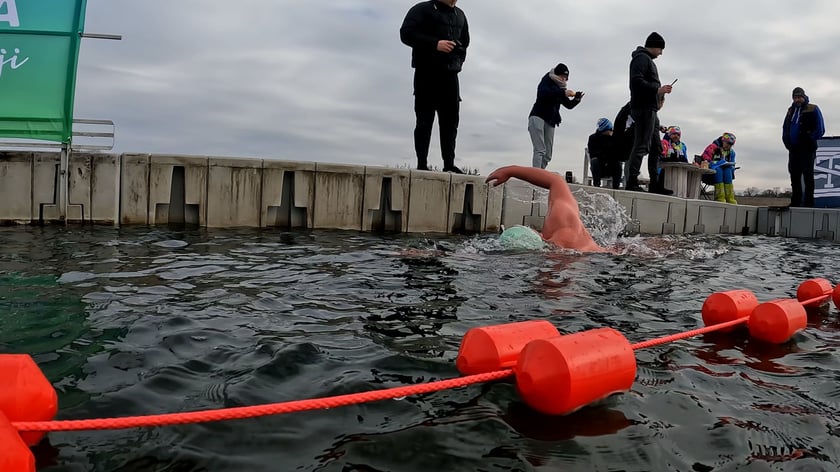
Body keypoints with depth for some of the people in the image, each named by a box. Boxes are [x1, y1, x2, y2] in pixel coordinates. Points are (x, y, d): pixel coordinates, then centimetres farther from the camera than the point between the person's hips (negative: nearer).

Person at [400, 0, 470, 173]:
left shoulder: (460, 15, 19)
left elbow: (464, 42, 28)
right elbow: (406, 33, -10)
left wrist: (459, 60, 9)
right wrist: (435, 44, -20)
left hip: (450, 75, 5)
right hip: (427, 74, -5)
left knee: (450, 120, 0)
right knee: (425, 120, -6)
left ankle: (449, 164, 3)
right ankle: (422, 165, -4)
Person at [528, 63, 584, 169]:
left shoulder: (560, 89, 18)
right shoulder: (547, 81, 0)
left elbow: (569, 105, 18)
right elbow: (543, 93, -22)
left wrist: (576, 99, -4)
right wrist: (563, 92, -29)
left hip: (550, 122, 7)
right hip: (537, 117, -7)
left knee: (547, 156, 1)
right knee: (540, 150, -21)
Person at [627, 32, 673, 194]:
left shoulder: (648, 60, 26)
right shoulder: (641, 58, -5)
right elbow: (636, 81, -20)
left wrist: (659, 96, 10)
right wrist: (657, 90, -18)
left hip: (650, 110, 11)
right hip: (644, 108, -11)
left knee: (656, 147, 11)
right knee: (642, 146, -13)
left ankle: (655, 183, 14)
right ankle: (632, 181, -15)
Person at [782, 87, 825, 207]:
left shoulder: (813, 110, 0)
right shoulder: (791, 111, 17)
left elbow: (820, 130, -5)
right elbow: (785, 128, 22)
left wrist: (809, 141, -12)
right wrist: (787, 142, 8)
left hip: (807, 150, -6)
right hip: (793, 150, 6)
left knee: (808, 176, -7)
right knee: (794, 176, 7)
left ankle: (808, 203, -6)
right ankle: (795, 202, 13)